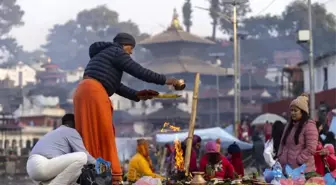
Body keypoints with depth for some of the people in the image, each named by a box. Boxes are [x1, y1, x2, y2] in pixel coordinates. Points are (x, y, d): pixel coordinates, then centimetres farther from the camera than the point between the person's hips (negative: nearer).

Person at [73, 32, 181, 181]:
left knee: (92, 136, 8)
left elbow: (116, 85, 28)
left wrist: (137, 95, 24)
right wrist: (165, 80, 1)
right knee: (103, 134, -8)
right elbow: (139, 72, -6)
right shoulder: (116, 52, 1)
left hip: (85, 91, 10)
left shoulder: (104, 54, 30)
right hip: (93, 92, -10)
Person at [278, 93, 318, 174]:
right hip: (286, 168, 8)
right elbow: (282, 144, 21)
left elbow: (311, 149, -15)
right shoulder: (289, 125, 17)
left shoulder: (309, 126, -8)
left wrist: (298, 161, -16)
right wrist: (280, 158, 7)